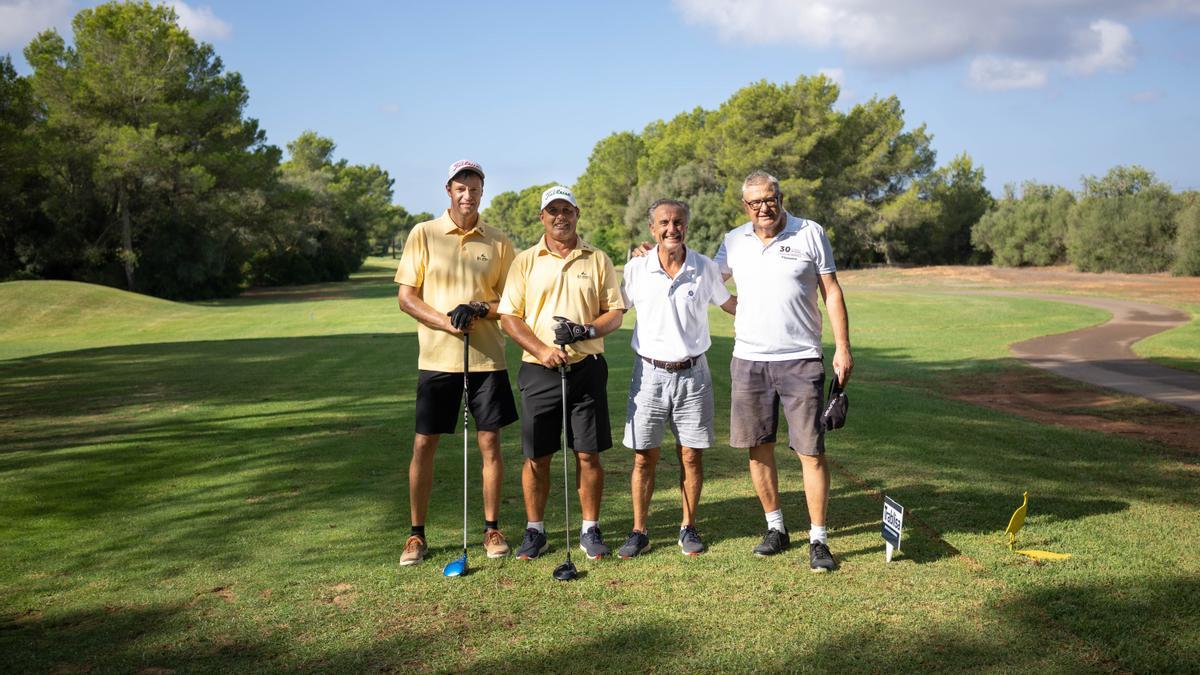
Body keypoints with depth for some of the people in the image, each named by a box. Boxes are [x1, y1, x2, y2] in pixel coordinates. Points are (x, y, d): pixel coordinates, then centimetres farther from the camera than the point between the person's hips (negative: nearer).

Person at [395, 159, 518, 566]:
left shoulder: (498, 242, 5)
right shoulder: (423, 234, 2)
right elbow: (406, 297, -1)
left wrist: (479, 310, -13)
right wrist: (446, 322, -16)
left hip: (487, 358, 1)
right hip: (436, 359, -1)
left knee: (489, 443, 5)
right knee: (423, 445, 2)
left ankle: (492, 529, 19)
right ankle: (417, 535, 16)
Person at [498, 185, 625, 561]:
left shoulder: (598, 260, 8)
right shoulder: (525, 261, 6)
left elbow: (615, 313, 7)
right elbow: (509, 316, 2)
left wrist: (586, 330, -13)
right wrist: (542, 350, -12)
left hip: (587, 369, 0)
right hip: (539, 371, 0)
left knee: (588, 455, 3)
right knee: (536, 457, 5)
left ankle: (591, 531, 17)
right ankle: (535, 531, 19)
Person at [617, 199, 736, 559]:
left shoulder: (705, 268, -2)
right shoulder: (636, 268, -3)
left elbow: (730, 304, 14)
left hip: (692, 373, 0)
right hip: (649, 373, 0)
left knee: (691, 455, 6)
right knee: (644, 457, 4)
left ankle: (688, 528, 22)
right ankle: (639, 532, 16)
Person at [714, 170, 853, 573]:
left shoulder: (810, 234, 0)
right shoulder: (734, 242, 8)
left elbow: (831, 293, 1)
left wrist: (843, 348, -4)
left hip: (800, 361, -3)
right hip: (748, 361, 3)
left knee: (811, 450, -3)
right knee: (758, 448, 9)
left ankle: (818, 539, 7)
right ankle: (775, 527, 24)